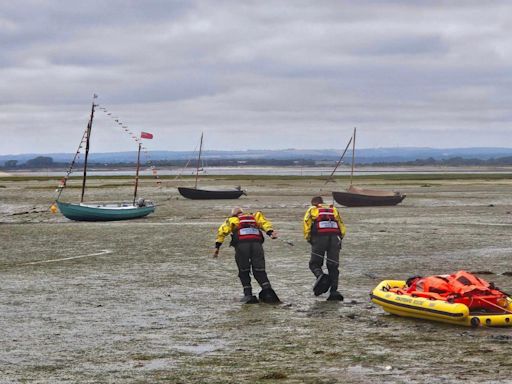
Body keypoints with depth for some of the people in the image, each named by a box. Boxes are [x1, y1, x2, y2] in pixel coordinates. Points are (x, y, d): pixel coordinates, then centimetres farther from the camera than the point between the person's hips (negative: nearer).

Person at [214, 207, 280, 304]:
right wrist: (270, 232, -1)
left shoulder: (232, 220, 27)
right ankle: (267, 291, -12)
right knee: (259, 271, 5)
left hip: (241, 244, -2)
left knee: (244, 272, 10)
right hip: (256, 243, 2)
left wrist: (217, 246, 9)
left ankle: (248, 294, 1)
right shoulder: (254, 217, 32)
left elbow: (222, 230, 12)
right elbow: (264, 222, 13)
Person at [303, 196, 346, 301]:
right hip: (335, 237, 3)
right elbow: (342, 228, 19)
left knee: (314, 263, 8)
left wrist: (310, 240, 15)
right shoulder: (334, 209, 28)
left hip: (319, 237, -3)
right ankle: (334, 291, -4)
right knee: (333, 266, 8)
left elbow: (306, 226, 5)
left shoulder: (311, 210, 20)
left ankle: (320, 276, -22)